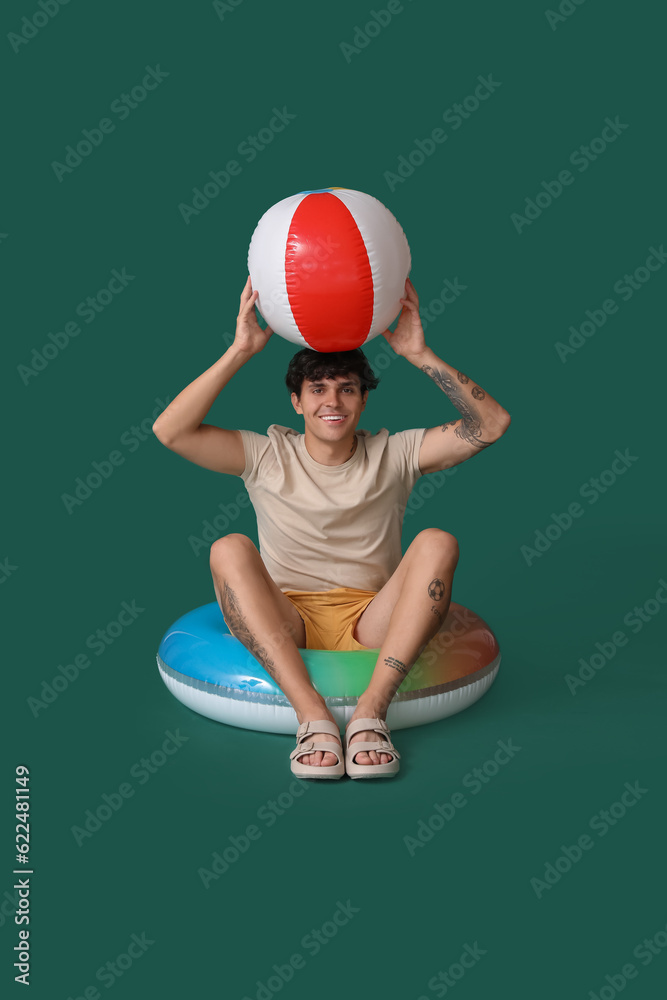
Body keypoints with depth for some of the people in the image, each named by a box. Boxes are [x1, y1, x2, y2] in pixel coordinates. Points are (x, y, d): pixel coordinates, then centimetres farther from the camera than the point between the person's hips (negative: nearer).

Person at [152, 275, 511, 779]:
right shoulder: (267, 456, 5)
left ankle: (371, 711, -34)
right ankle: (312, 716, -37)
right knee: (229, 548, -27)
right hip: (283, 628, 0)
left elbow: (491, 424, -4)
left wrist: (421, 355, -11)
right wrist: (239, 352, -12)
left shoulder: (394, 454, 7)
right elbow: (170, 431, -8)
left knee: (437, 543, -24)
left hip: (372, 627, 1)